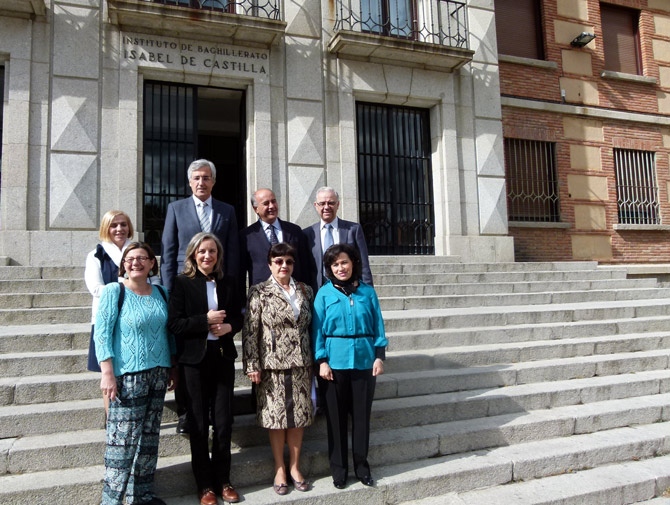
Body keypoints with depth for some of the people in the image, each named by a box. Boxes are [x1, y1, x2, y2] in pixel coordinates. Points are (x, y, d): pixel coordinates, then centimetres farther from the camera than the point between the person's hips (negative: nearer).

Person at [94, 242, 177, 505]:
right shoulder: (114, 291, -7)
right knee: (123, 439, -3)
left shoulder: (160, 293, 8)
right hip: (128, 375, -5)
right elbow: (102, 334, -10)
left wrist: (173, 367, 14)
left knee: (150, 436, 12)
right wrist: (108, 373, -16)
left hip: (158, 373, 5)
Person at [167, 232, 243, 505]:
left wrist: (229, 326, -9)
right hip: (195, 359, -3)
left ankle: (223, 480, 25)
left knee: (224, 422, 8)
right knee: (199, 424, 8)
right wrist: (206, 320, -19)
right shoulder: (182, 283, -4)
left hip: (223, 357, 3)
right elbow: (174, 324, -10)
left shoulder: (228, 282, 6)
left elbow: (238, 317, 12)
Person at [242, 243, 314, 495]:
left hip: (300, 364, 3)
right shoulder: (259, 292, -4)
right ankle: (279, 468, 23)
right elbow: (250, 331, -7)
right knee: (276, 416, 6)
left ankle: (294, 466, 26)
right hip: (272, 364, -3)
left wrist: (313, 361, 9)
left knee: (299, 415, 9)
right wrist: (252, 365, -11)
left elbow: (310, 327, 10)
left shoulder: (305, 290, 7)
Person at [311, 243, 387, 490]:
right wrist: (321, 361, -9)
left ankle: (361, 465, 26)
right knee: (336, 417, 8)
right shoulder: (324, 293, 0)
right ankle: (339, 469, 23)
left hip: (364, 361, 1)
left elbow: (378, 326, 4)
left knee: (362, 416, 10)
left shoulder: (368, 291, 4)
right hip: (335, 363, -1)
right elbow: (318, 329, -2)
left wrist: (379, 356, -2)